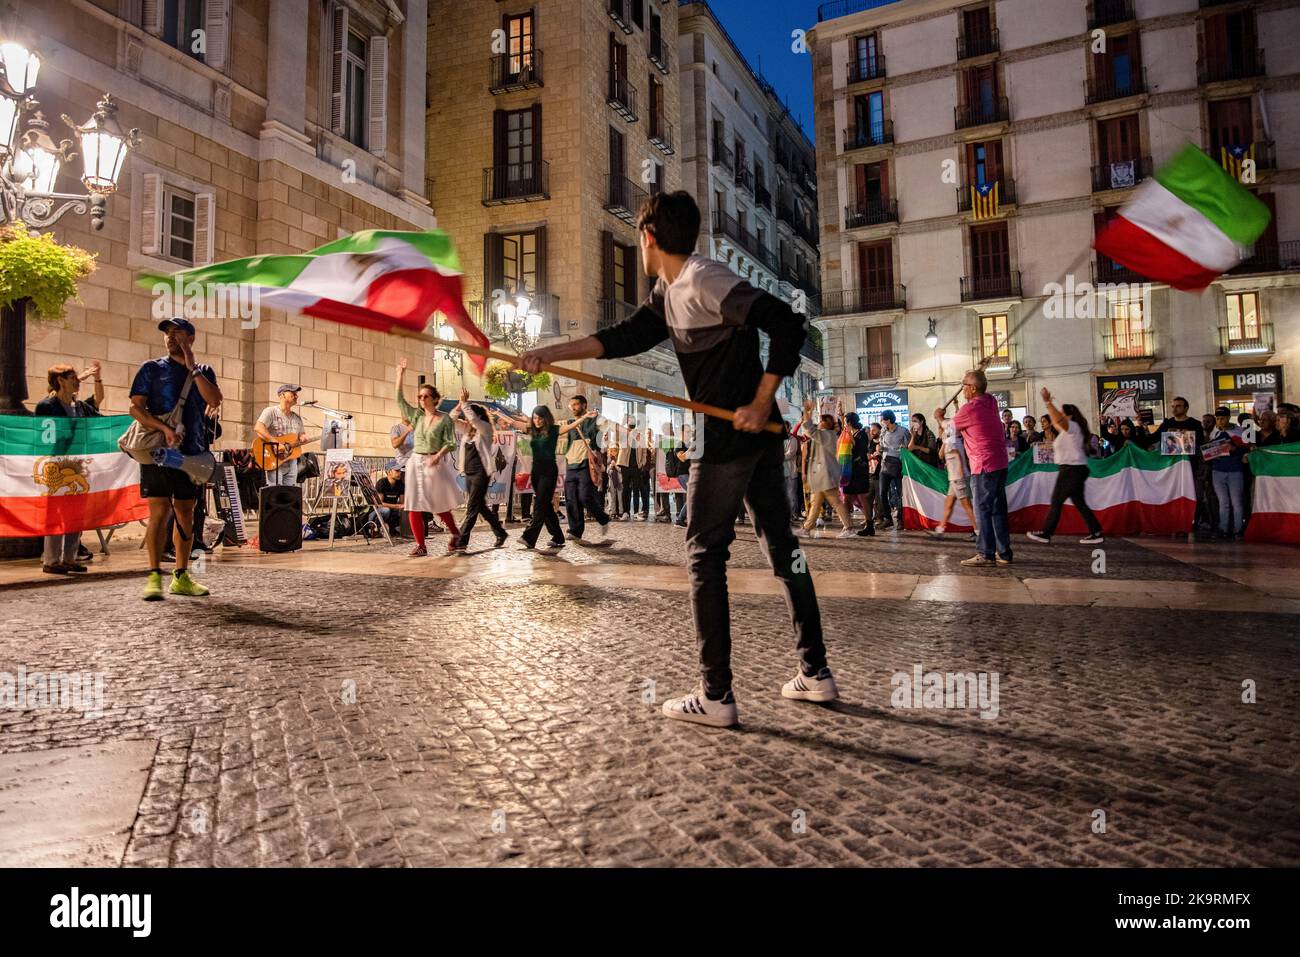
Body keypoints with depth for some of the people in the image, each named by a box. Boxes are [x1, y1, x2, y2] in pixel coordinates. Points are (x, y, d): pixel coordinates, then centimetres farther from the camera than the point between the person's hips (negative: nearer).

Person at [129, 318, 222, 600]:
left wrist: (193, 368, -7)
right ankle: (154, 577, -5)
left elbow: (214, 400, -5)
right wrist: (164, 428, -17)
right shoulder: (151, 369, 6)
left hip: (191, 452, 3)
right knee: (159, 512, -9)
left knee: (186, 515, 7)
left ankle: (181, 577, 15)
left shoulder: (204, 372, 14)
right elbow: (135, 408, -2)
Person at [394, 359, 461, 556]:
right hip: (416, 463, 4)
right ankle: (420, 545, 5)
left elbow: (451, 443, -9)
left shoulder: (445, 419, -5)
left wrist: (438, 456, -25)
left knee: (439, 505, 3)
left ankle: (455, 534, 26)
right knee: (413, 506, -1)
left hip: (436, 464, -4)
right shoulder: (417, 416, 8)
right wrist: (400, 374, 5)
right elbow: (399, 399, 7)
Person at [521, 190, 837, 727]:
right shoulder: (668, 293, 14)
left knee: (705, 556, -2)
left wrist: (761, 403, -19)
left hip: (732, 435, -10)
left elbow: (786, 324, -21)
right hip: (760, 438, 10)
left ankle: (716, 697, 4)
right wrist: (555, 353, 2)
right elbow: (626, 338, 10)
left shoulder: (706, 281, -15)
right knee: (782, 546, 12)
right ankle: (816, 673, 22)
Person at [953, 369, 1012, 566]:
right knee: (998, 510, 11)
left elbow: (950, 428, 4)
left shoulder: (969, 409, -13)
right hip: (1000, 463, 8)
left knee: (982, 511, -4)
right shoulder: (991, 402, 8)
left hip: (983, 466, -8)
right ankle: (1004, 553, 15)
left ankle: (985, 554, -4)